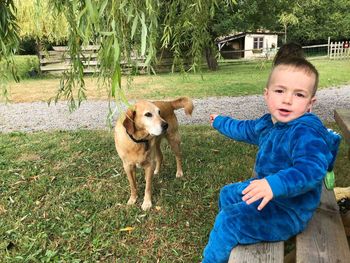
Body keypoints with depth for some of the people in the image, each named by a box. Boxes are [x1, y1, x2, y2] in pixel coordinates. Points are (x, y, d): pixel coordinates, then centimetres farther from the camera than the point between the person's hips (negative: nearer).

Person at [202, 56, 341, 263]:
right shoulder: (268, 123, 0)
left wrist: (275, 184, -58)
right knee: (227, 194, 27)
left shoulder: (306, 132, -30)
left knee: (228, 221, -19)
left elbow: (312, 169, -44)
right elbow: (246, 129, 20)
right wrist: (221, 122, 36)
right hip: (267, 190, 10)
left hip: (288, 210, -10)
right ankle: (228, 238, 51)